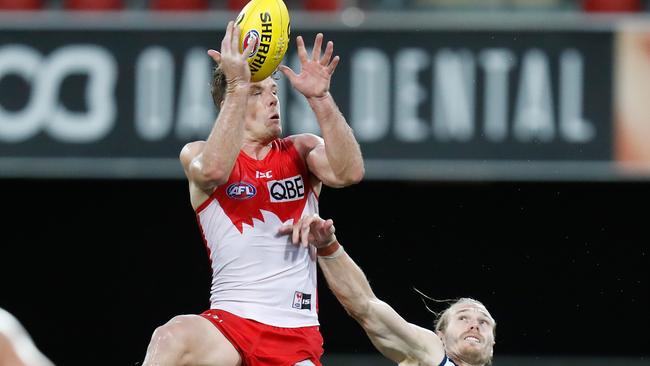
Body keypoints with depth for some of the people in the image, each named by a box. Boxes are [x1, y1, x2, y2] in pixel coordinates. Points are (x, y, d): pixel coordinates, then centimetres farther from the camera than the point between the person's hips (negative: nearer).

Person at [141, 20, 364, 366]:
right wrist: (238, 87, -28)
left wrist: (320, 98, -21)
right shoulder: (196, 153, 4)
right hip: (230, 322, -2)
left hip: (297, 337, 2)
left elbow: (349, 172, -10)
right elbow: (213, 169, -22)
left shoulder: (300, 150, 11)